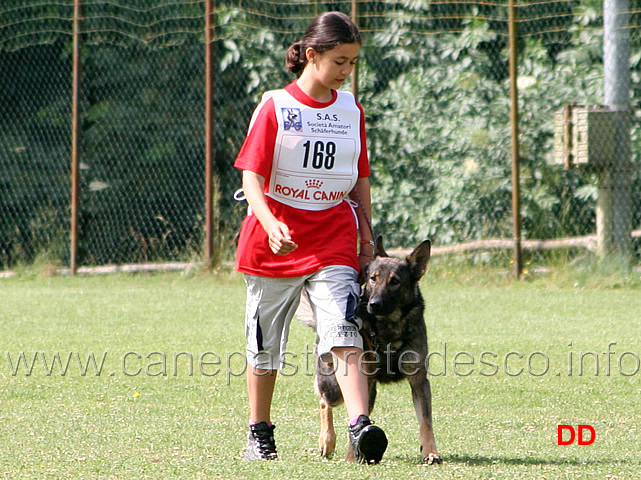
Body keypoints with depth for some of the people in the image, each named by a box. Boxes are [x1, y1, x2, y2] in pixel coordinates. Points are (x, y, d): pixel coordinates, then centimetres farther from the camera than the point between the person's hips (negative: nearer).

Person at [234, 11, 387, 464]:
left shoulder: (351, 110, 7)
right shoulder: (275, 106, -6)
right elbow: (252, 176, -11)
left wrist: (367, 235, 11)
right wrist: (271, 224, -27)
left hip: (333, 242, 2)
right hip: (274, 241, -2)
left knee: (344, 336, -17)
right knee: (265, 346, 9)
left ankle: (361, 427, -29)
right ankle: (260, 434, 25)